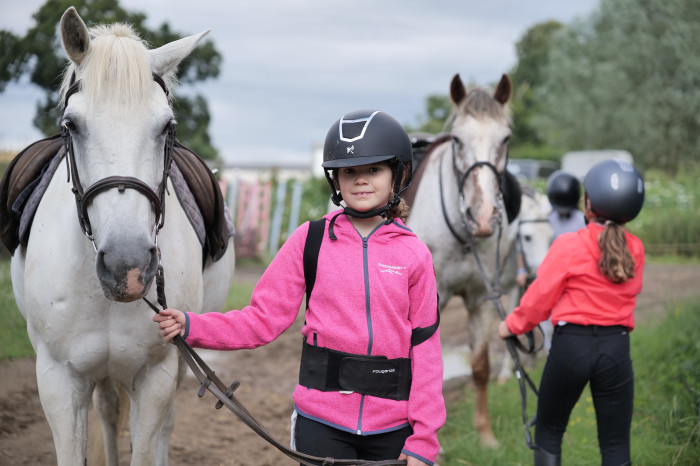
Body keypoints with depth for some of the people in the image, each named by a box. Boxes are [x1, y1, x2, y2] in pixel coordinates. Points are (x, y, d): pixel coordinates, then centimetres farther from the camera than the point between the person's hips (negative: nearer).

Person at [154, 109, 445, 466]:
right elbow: (264, 319, -2)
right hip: (322, 423, -1)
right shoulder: (311, 240, 0)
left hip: (392, 430, 1)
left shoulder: (413, 254, 0)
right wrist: (191, 327, -15)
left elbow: (425, 347, 0)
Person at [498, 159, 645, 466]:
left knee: (548, 432, 15)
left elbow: (541, 296, -5)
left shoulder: (569, 245, -10)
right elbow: (631, 290, 10)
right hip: (617, 348, 3)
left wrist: (512, 325, 11)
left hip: (572, 345, -3)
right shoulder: (635, 249, 1)